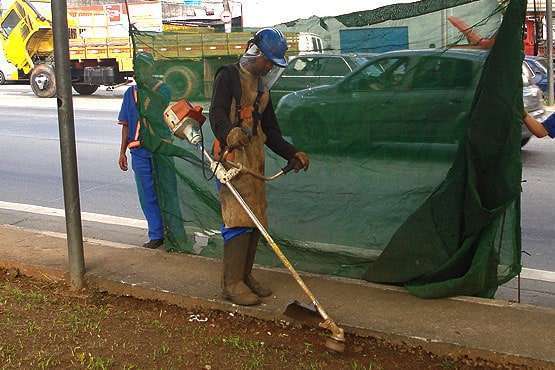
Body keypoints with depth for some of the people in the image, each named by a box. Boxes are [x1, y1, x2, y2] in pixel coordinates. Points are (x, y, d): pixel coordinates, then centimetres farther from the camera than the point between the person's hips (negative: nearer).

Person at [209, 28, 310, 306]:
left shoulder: (262, 86, 22)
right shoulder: (229, 76, -3)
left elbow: (270, 130, 23)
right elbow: (217, 114, -20)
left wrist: (292, 154, 10)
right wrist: (229, 133, -42)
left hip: (255, 157, 9)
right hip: (232, 155, -9)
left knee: (256, 218, 8)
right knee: (239, 217, -14)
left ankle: (245, 276, 17)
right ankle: (232, 284, -11)